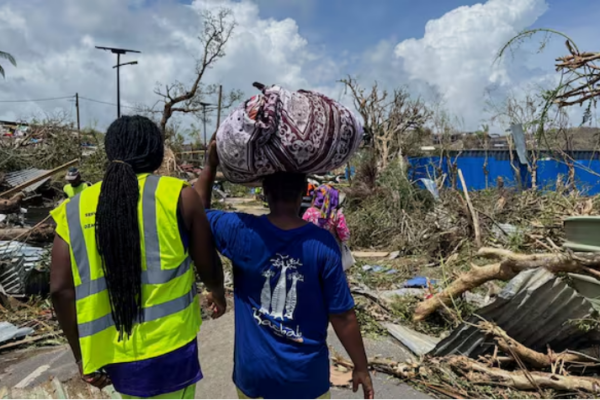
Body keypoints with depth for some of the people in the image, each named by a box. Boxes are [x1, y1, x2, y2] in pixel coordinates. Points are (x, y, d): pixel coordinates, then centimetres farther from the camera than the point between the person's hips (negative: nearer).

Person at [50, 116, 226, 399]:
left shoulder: (74, 209, 0)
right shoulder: (178, 195, -9)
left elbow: (61, 289, -2)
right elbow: (209, 268, -1)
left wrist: (81, 354, 9)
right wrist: (218, 294, 20)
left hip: (112, 353, 5)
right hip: (168, 349, -4)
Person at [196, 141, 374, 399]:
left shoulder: (241, 232, -16)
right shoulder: (323, 245, -17)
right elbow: (342, 316, -11)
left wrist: (211, 166, 5)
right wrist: (361, 368, 1)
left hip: (255, 373, 1)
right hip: (306, 374, -1)